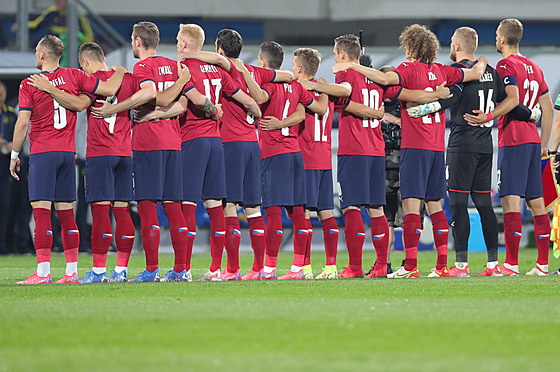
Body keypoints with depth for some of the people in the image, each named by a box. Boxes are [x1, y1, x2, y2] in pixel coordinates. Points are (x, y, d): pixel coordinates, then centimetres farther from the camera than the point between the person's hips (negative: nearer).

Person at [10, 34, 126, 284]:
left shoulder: (29, 85, -5)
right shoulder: (73, 77, 5)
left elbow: (22, 123, -8)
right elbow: (109, 89, 3)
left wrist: (15, 154, 1)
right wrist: (120, 72, 22)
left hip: (42, 153, -5)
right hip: (68, 153, 5)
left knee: (41, 211, -8)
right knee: (66, 213, 8)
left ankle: (43, 272, -15)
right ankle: (72, 272, 8)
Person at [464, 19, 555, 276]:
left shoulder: (506, 65, -7)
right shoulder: (534, 68, 18)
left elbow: (513, 99, -23)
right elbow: (548, 108, 19)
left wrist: (488, 117, -24)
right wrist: (544, 144, 23)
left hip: (513, 140, -8)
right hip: (532, 138, 8)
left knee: (510, 199, -10)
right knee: (536, 201, 9)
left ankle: (511, 264, -15)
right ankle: (542, 263, 9)